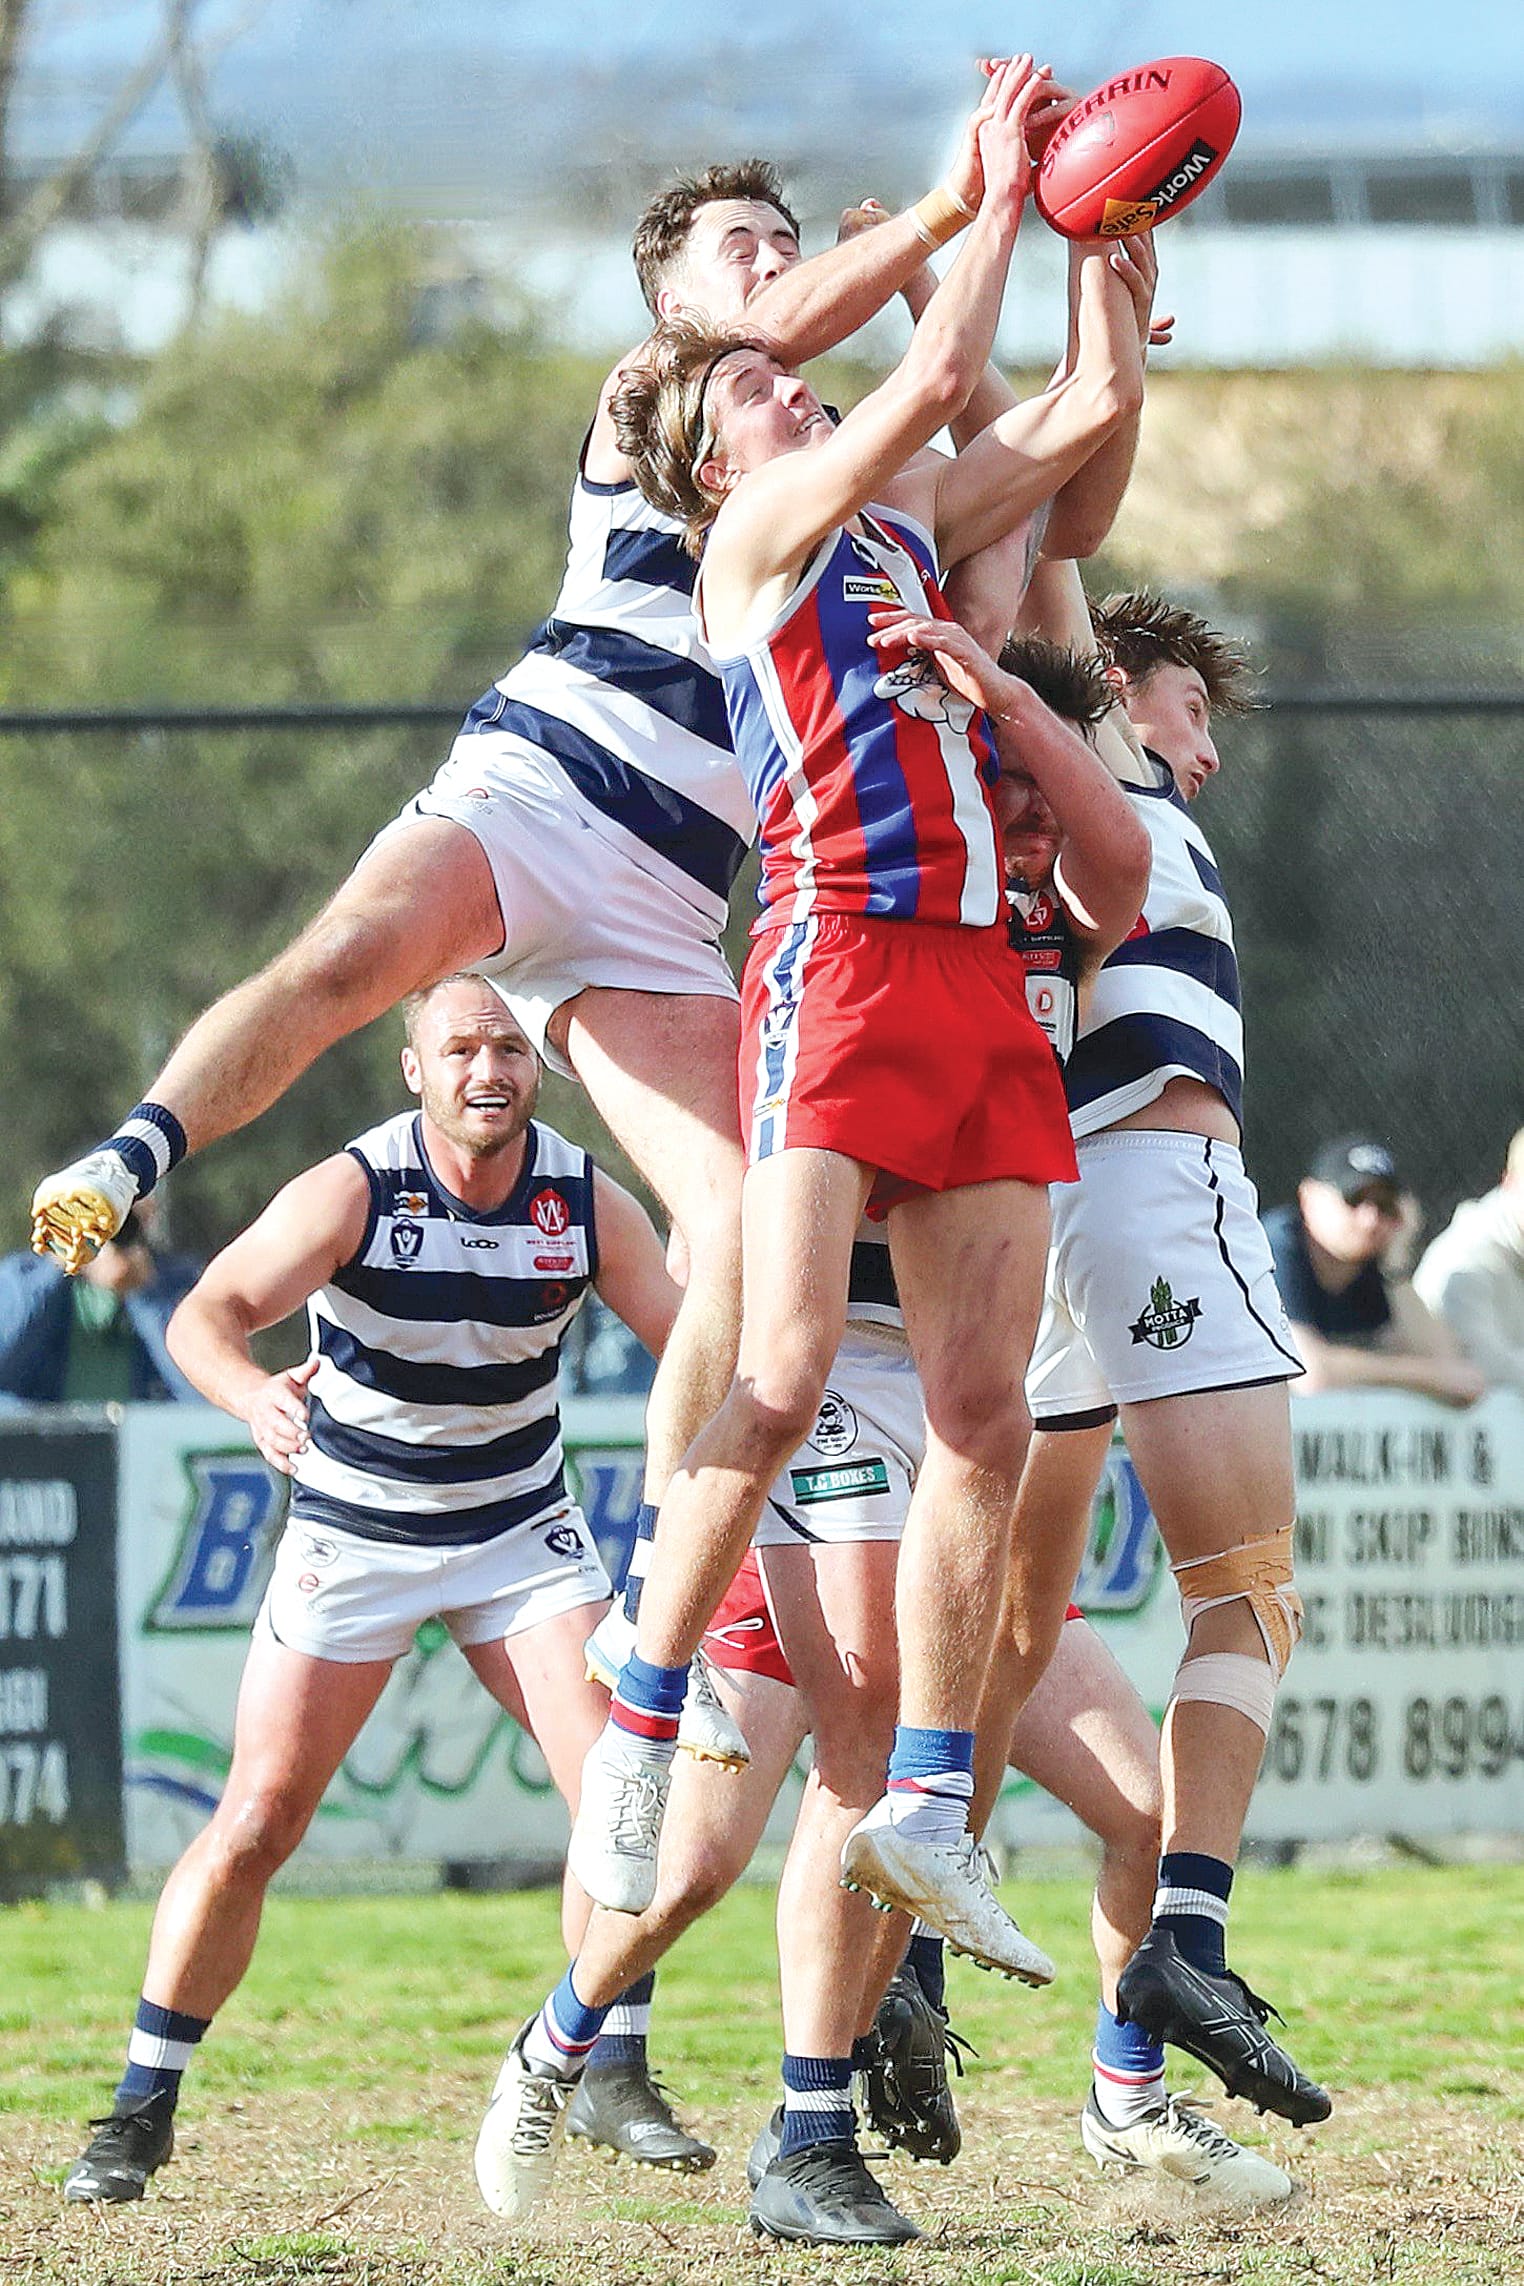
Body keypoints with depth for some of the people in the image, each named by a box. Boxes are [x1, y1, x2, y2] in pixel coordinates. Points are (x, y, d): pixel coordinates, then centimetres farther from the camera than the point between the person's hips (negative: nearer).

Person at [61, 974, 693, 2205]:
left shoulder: (587, 1202, -11)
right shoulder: (352, 1192, -21)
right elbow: (209, 1311, -30)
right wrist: (253, 1394, -53)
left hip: (520, 1526, 3)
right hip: (352, 1534, -3)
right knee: (258, 1822, -7)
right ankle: (142, 2108, 4)